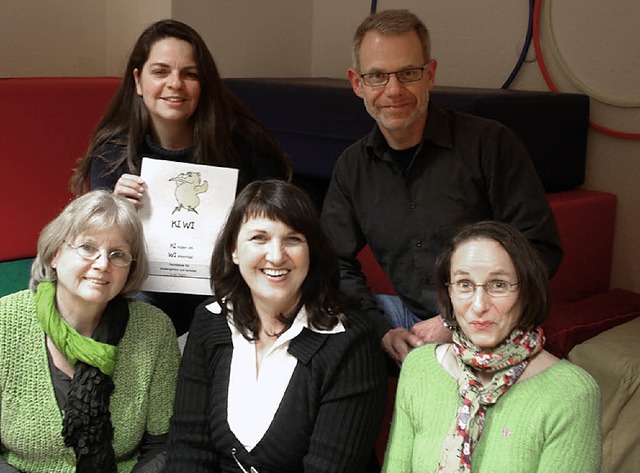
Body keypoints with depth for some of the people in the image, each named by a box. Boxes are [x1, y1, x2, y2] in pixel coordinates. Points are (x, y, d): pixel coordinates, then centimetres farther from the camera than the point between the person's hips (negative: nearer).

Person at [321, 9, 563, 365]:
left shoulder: (490, 144, -10)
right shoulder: (352, 167, 5)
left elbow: (542, 249, -11)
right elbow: (337, 265, 5)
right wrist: (382, 331, -12)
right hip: (407, 317, 5)